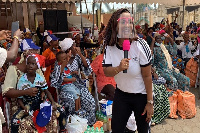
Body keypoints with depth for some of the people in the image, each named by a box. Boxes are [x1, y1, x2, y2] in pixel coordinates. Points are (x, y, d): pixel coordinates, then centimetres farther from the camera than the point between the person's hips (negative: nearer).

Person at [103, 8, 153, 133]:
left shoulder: (140, 45, -20)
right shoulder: (110, 47, -9)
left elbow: (147, 76, -16)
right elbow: (106, 72, -8)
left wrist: (150, 102, -14)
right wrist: (119, 68, -30)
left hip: (141, 95, -3)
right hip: (121, 94, 3)